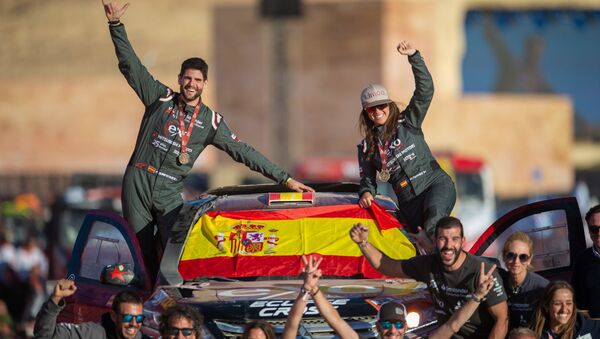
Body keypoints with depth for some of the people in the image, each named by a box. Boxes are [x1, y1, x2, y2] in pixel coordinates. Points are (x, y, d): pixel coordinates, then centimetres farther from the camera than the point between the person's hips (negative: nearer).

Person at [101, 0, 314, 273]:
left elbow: (243, 152, 5)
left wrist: (284, 178, 1)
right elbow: (131, 65, 1)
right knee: (144, 254, -1)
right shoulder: (161, 98, 4)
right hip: (138, 184, -1)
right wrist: (116, 25, -8)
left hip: (169, 193, 1)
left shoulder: (211, 122, 5)